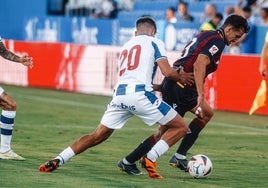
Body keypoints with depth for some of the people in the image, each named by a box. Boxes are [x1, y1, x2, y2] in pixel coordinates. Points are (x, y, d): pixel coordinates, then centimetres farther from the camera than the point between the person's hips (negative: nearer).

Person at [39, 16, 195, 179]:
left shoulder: (126, 46, 30)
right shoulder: (154, 42, 12)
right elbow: (168, 71, -1)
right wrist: (183, 78, 18)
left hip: (119, 94, 6)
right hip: (140, 94, -6)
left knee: (97, 136, 17)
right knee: (181, 127, 6)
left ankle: (58, 160, 7)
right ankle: (151, 158, -11)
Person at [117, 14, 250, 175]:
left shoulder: (207, 35, 18)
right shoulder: (217, 41, -11)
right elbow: (199, 65, -24)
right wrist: (201, 96, -29)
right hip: (178, 88, -10)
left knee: (207, 113, 13)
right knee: (166, 131, -5)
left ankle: (180, 157, 9)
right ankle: (128, 162, 3)